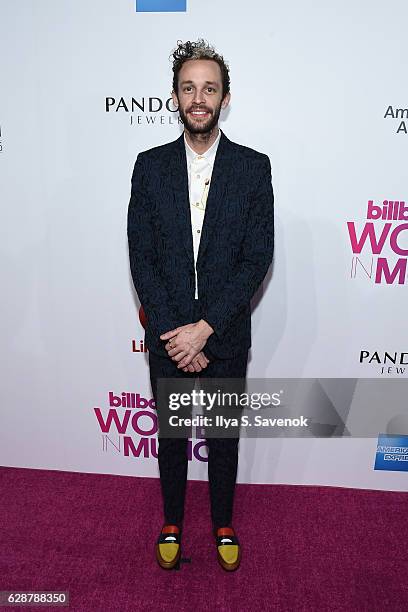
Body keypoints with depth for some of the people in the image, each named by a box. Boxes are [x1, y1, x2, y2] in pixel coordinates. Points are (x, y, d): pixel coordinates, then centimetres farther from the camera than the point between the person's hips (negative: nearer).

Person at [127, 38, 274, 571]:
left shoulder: (253, 167, -4)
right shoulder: (150, 166, -1)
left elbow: (257, 260, -10)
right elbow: (141, 258, -5)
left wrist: (205, 328, -16)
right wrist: (175, 334, -13)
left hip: (226, 336, -1)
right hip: (167, 335, 1)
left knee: (223, 437, 17)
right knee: (171, 435, 18)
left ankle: (223, 523, 43)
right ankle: (172, 522, 44)